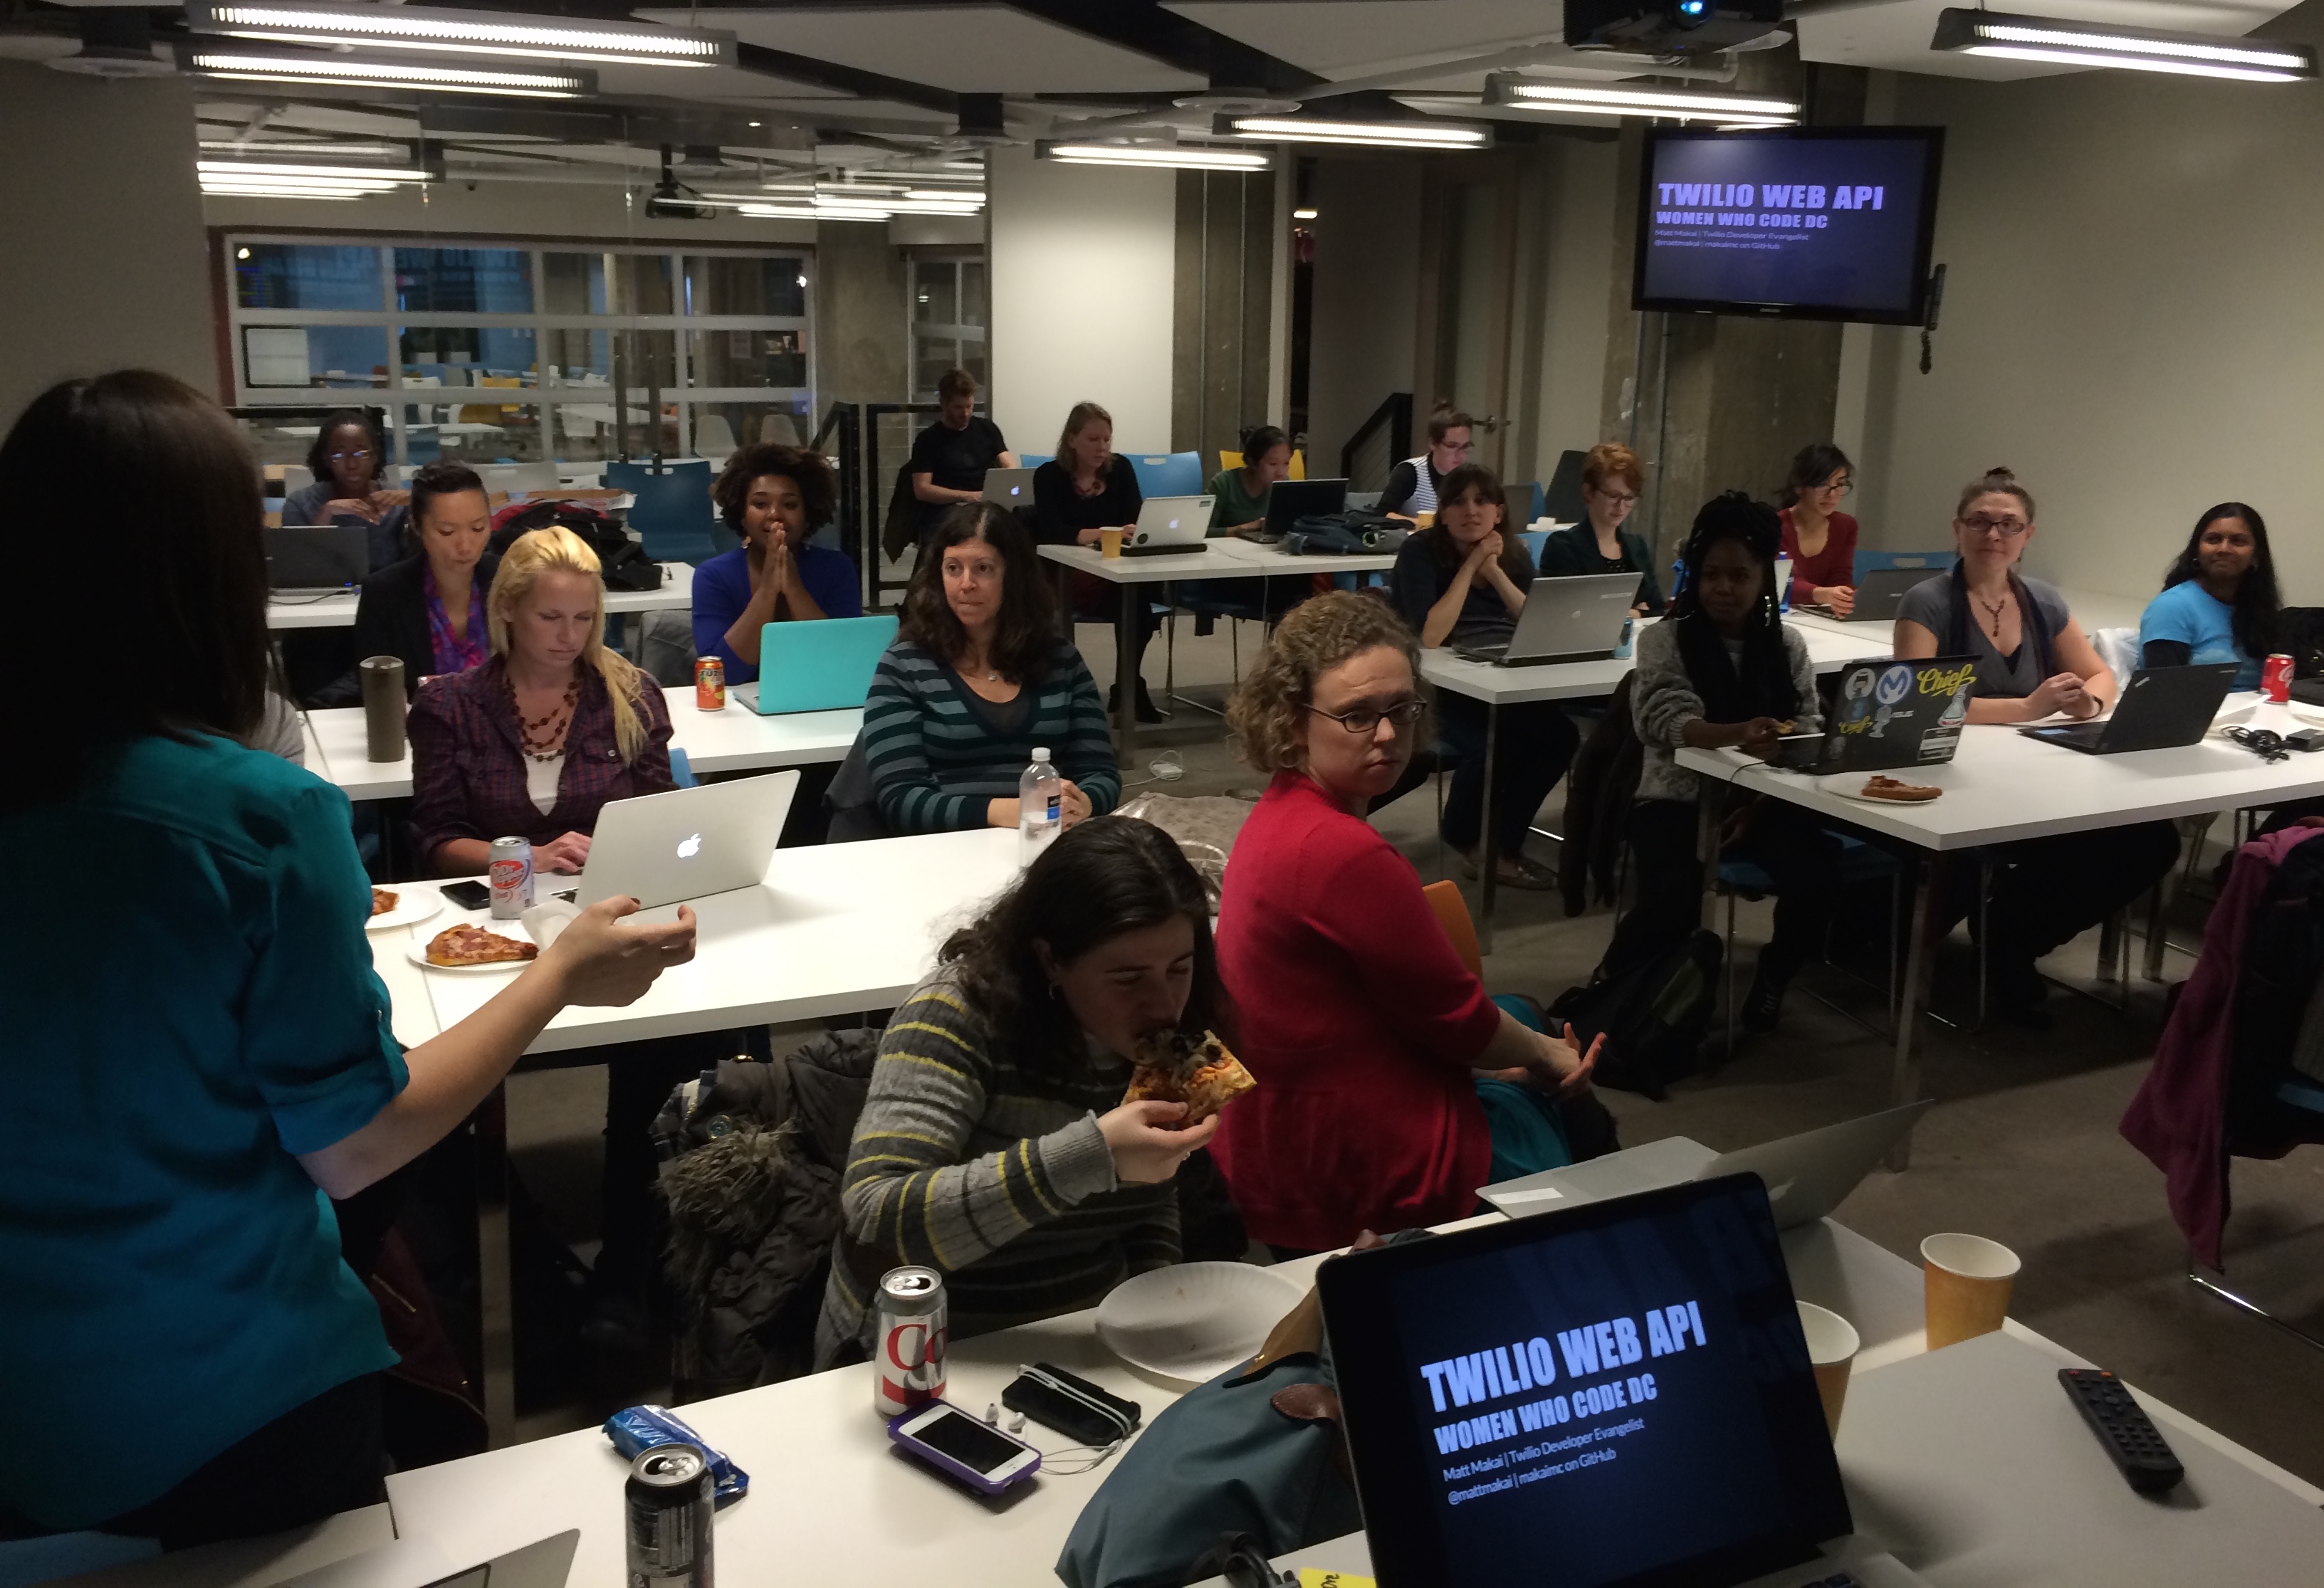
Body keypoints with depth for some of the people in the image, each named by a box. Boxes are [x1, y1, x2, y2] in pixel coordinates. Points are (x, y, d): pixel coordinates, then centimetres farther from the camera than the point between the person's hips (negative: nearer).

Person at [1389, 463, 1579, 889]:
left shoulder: (1514, 553, 10)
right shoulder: (1419, 552, -7)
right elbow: (1429, 637, -19)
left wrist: (1494, 570, -12)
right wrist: (1471, 564, -15)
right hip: (1441, 689, -5)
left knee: (1559, 734, -20)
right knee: (1490, 744, -31)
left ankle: (1501, 846, 0)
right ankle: (1463, 838, 2)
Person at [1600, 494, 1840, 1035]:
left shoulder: (1788, 646, 8)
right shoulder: (1664, 640, -3)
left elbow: (1809, 733, 3)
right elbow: (1666, 720, -19)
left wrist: (1762, 803, -14)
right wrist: (1740, 734, -40)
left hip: (1762, 801, 3)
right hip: (1677, 799, -3)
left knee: (1817, 875, -25)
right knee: (1673, 901, -30)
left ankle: (1770, 983, 5)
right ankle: (1612, 987, 2)